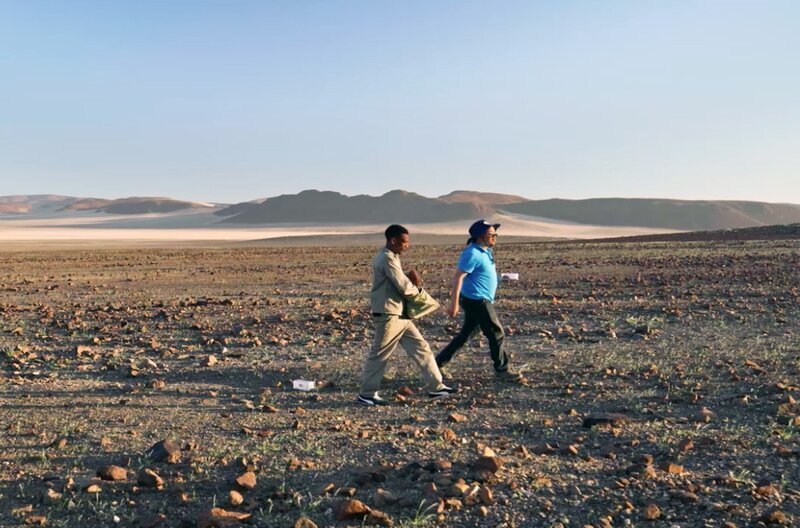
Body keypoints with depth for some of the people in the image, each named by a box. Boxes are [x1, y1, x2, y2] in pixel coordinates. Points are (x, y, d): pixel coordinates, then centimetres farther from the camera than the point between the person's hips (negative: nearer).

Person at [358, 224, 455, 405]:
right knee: (379, 355, 1)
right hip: (388, 315, -10)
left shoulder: (390, 257, 14)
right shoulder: (387, 259, -18)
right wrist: (416, 288, 0)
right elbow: (404, 288, -21)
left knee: (420, 347, 8)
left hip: (399, 314, 10)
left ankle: (435, 387, 12)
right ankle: (366, 394, 14)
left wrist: (411, 277, -1)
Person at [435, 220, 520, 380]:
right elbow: (458, 277, -22)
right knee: (496, 334, 0)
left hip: (478, 300, 10)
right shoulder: (473, 254, -20)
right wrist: (454, 303, -24)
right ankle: (502, 369, 14)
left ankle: (440, 361, 23)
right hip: (477, 301, -10)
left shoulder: (485, 251, 10)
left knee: (466, 333, 17)